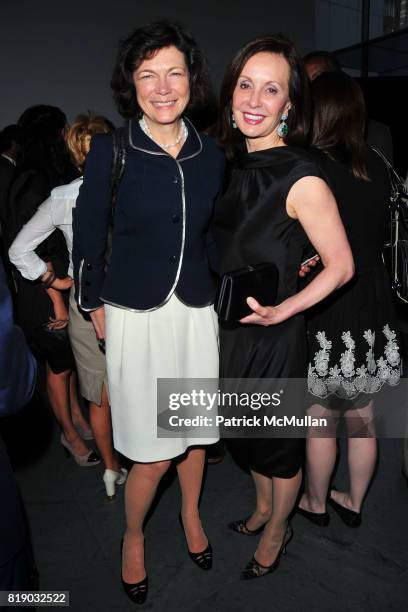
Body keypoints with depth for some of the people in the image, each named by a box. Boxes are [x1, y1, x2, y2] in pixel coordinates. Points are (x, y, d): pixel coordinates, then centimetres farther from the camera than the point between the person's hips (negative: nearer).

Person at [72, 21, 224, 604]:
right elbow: (89, 233, 0)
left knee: (195, 429, 17)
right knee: (153, 454, 2)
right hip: (135, 315, -3)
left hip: (196, 312, 4)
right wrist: (94, 303, 5)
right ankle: (133, 537, 34)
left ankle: (191, 513, 47)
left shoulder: (210, 154, 4)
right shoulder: (111, 151, -7)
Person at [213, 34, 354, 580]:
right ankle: (262, 508, 52)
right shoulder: (231, 165, 1)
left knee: (277, 439, 15)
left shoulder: (302, 180, -20)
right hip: (229, 330, 7)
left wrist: (280, 310, -23)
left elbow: (341, 265, -15)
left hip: (273, 336, -6)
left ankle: (276, 531, 43)